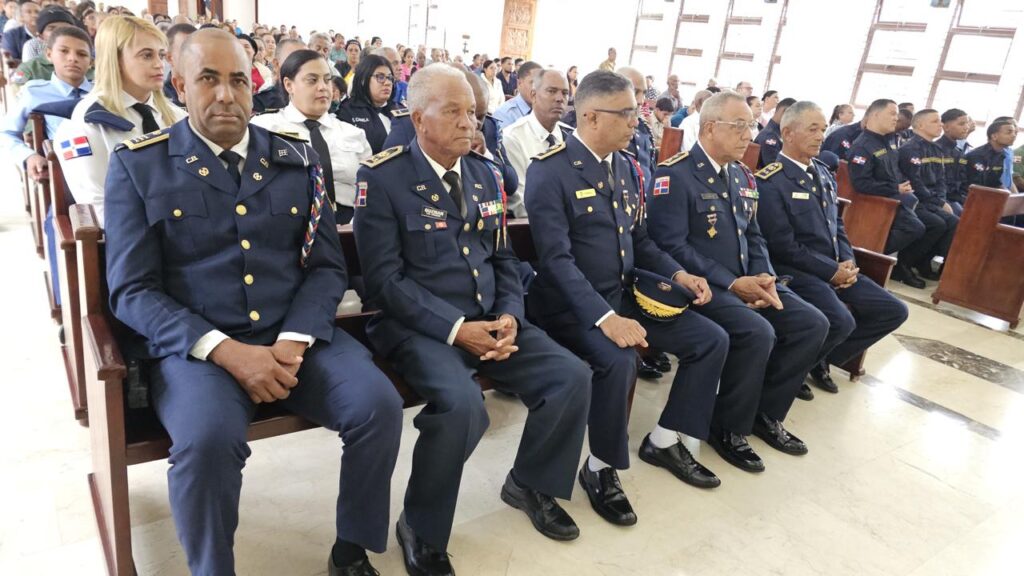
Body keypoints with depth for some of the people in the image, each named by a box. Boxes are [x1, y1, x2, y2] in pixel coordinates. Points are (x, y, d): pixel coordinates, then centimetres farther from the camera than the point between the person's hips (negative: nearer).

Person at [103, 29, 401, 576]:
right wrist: (224, 349, -18)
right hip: (194, 345, -2)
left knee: (379, 406, -20)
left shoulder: (297, 158, 10)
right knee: (208, 438, -32)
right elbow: (132, 290, -3)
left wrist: (294, 339, -11)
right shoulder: (137, 165, 3)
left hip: (296, 335, 3)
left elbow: (327, 265, 7)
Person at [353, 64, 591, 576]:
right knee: (461, 404, -33)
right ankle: (421, 531, -5)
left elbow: (503, 257, 14)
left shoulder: (483, 173, 12)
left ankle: (529, 484, 18)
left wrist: (509, 315, -5)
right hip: (419, 326, -6)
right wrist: (455, 329, -21)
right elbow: (385, 279, -13)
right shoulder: (383, 177, -8)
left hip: (489, 321, 6)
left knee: (572, 377, -8)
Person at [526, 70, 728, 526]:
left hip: (624, 294, 8)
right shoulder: (549, 172, -15)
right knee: (618, 360, -34)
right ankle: (601, 469, -7)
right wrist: (604, 317, -33)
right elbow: (556, 259, -23)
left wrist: (677, 274, 0)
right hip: (570, 304, -8)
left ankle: (664, 441, 19)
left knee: (711, 340, 1)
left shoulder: (627, 167, 10)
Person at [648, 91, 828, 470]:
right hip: (702, 284, -8)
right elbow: (672, 246, -19)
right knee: (758, 333, -29)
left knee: (812, 324, -3)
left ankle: (766, 413, 14)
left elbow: (754, 237, 17)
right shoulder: (675, 175, -12)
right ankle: (728, 429, -6)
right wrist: (732, 283, -19)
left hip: (746, 281, 9)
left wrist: (765, 278, -4)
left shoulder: (742, 176, 14)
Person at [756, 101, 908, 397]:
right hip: (795, 270, -9)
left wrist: (847, 262, 0)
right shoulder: (770, 182, -12)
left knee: (894, 311, 3)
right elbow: (784, 247, -17)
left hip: (836, 269, 9)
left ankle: (822, 358, 13)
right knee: (841, 322, -30)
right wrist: (832, 271, -15)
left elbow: (837, 225, 19)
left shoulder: (823, 173, 14)